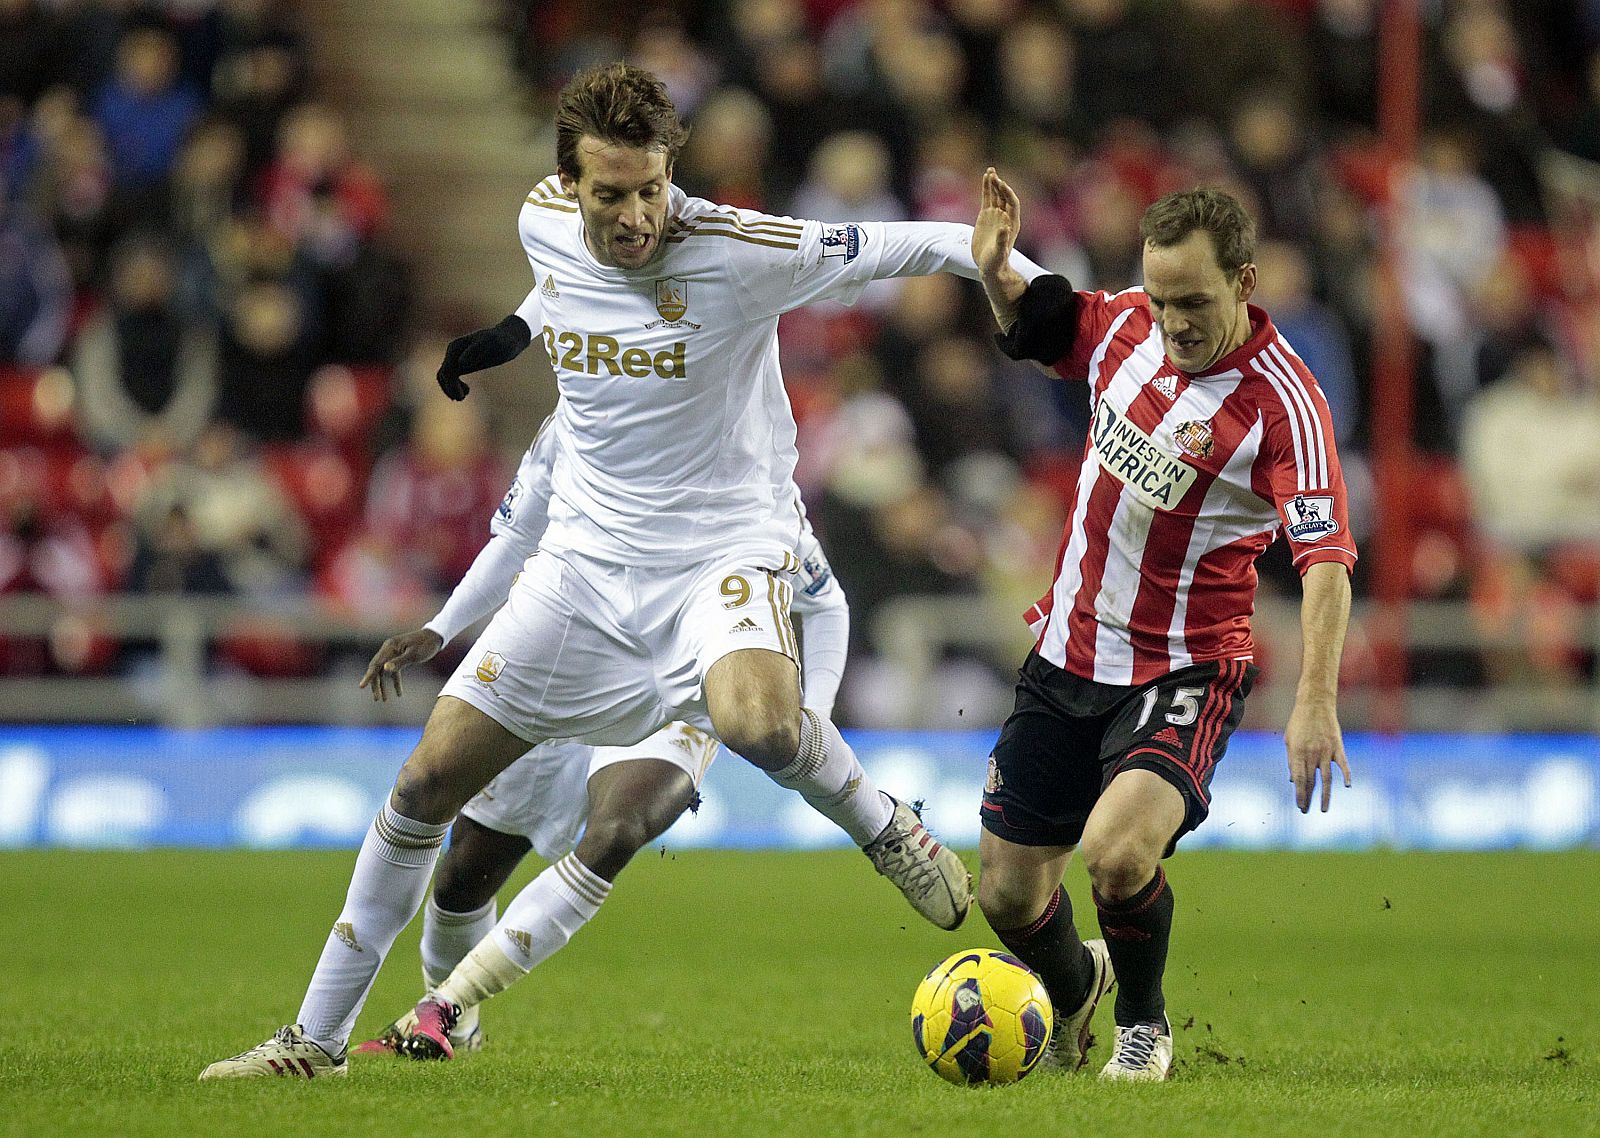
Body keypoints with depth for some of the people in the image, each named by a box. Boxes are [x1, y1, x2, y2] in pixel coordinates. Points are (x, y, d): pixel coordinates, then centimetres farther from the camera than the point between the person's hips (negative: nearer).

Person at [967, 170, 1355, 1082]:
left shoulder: (1281, 400, -20)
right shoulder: (1127, 324, -3)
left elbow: (1328, 557, -26)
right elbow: (1044, 330, 21)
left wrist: (1317, 703, -37)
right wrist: (999, 273, 0)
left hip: (1185, 672, -6)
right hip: (1069, 657, 6)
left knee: (1117, 854, -29)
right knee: (1009, 894, 9)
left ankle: (1143, 1025, 2)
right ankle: (1074, 988, 45)